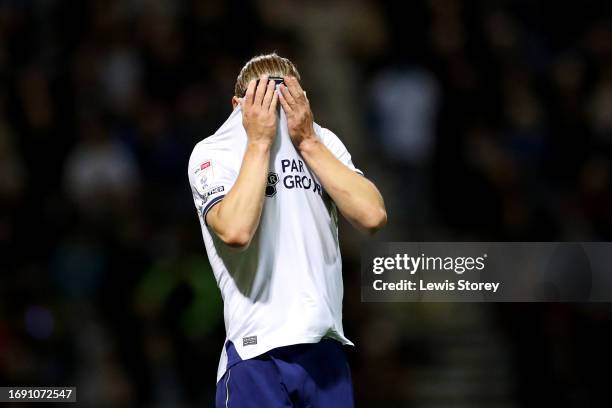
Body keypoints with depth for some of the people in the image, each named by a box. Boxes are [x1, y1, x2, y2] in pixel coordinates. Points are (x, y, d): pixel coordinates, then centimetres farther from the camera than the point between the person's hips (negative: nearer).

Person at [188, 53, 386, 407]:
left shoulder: (323, 143, 10)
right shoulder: (212, 152, -2)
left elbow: (373, 216, -5)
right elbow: (235, 230, -21)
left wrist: (307, 141, -5)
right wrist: (260, 141, -12)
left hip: (327, 345, 4)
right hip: (258, 352, -4)